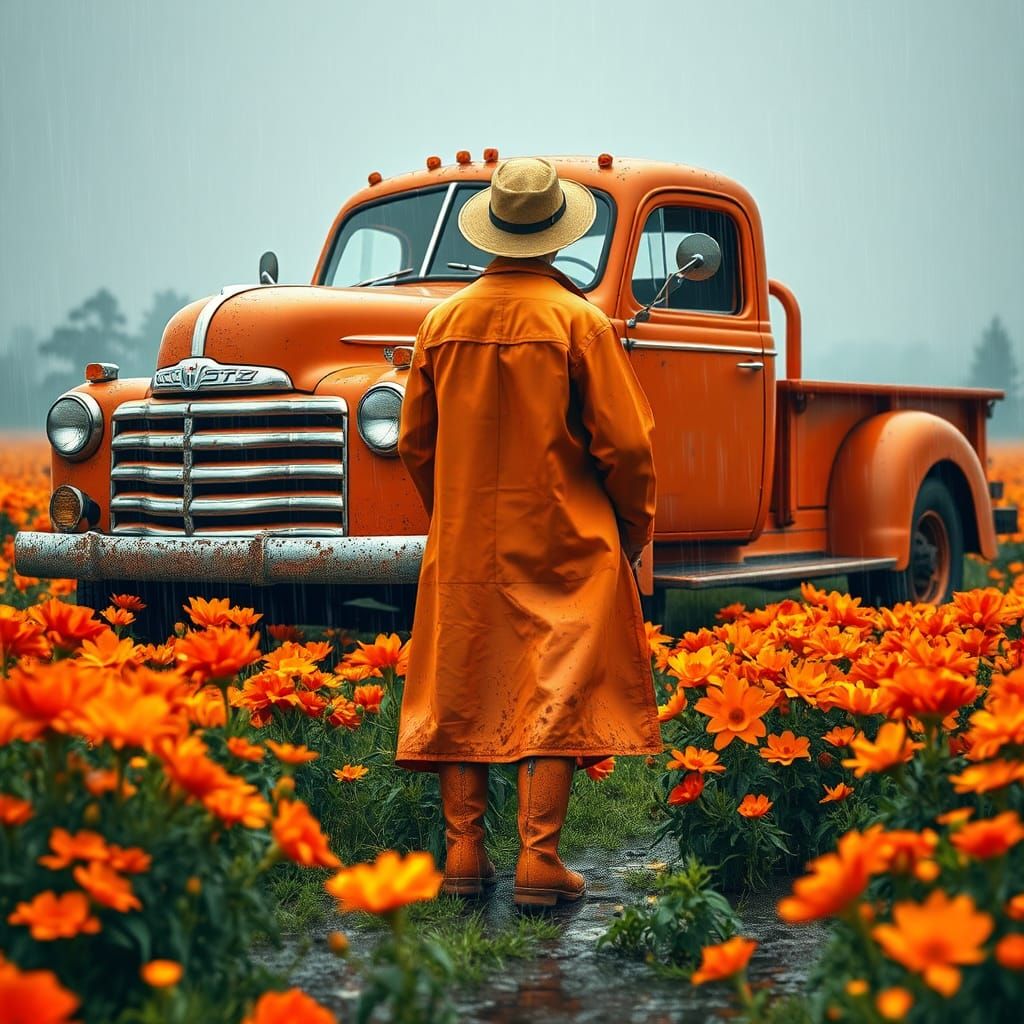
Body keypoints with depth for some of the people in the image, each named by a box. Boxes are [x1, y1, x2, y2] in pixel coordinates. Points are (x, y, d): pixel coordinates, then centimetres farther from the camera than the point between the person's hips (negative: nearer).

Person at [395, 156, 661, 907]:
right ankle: (540, 859, -4)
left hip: (463, 547, 4)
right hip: (562, 544, -4)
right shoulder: (579, 321, -9)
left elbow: (415, 441, 10)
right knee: (557, 696, 0)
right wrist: (636, 529, 6)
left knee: (462, 696, 10)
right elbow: (624, 443, -8)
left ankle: (464, 852, 11)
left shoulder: (443, 321, 3)